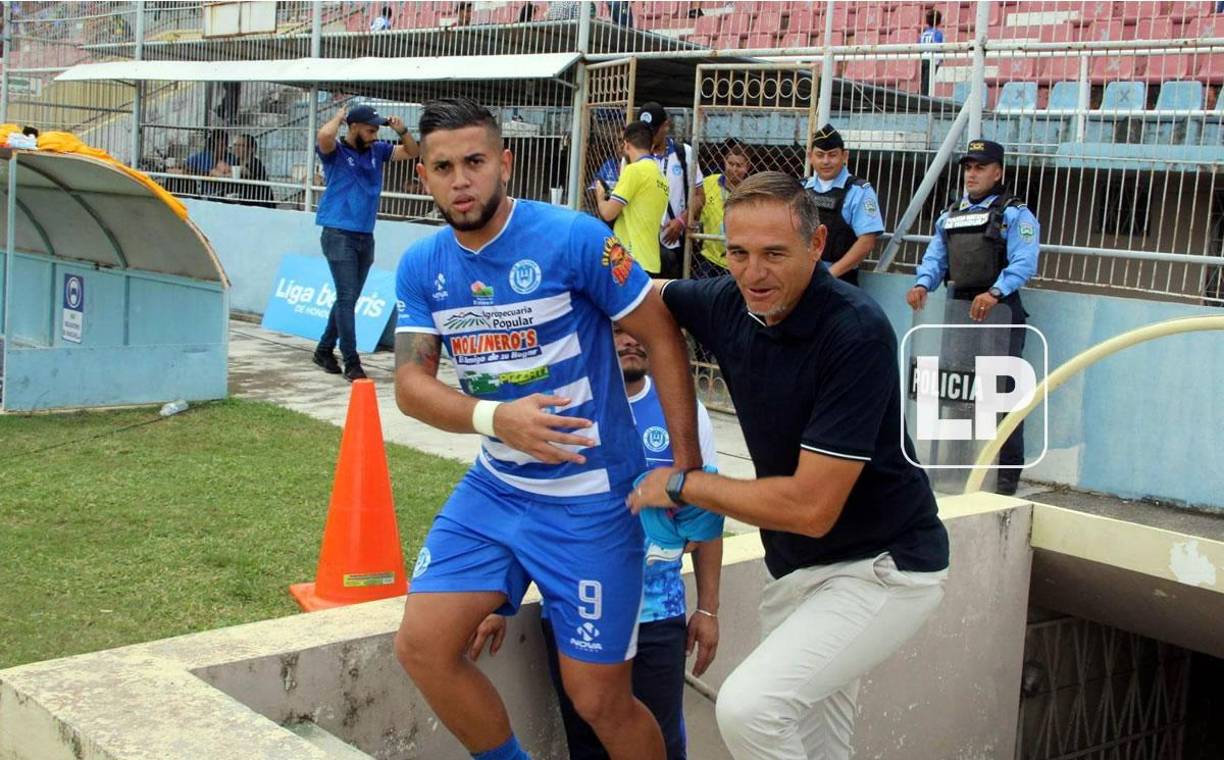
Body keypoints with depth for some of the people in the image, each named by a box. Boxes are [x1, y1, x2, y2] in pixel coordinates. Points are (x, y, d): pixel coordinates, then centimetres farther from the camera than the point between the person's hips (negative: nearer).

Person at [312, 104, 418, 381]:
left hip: (366, 236, 7)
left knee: (348, 299, 13)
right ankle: (351, 363, -9)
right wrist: (338, 117, -9)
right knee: (346, 298, -10)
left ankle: (324, 349, 28)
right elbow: (324, 135, -29)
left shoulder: (377, 150, 10)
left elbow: (412, 152, 17)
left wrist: (402, 131, -1)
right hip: (338, 234, -7)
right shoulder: (335, 150, -7)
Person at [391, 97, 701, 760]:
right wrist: (497, 418, -26)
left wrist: (686, 461, -12)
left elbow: (662, 335, -9)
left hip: (591, 499, -5)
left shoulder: (573, 238, -16)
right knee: (421, 645, -4)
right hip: (494, 487, 5)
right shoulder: (420, 267, 0)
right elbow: (410, 383, -7)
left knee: (599, 699, 1)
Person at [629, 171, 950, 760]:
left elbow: (811, 507, -27)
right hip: (797, 567, 7)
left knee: (749, 706, -25)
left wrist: (682, 485, -15)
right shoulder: (732, 303, -5)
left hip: (882, 567, -7)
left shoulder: (857, 333, -26)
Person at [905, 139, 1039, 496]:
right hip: (957, 308, 7)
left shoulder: (1015, 214, -2)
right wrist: (922, 284, -7)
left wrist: (994, 294, -29)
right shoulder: (950, 215, 20)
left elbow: (1024, 263, -14)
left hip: (999, 311, -6)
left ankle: (1008, 471, 0)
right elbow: (935, 257, 14)